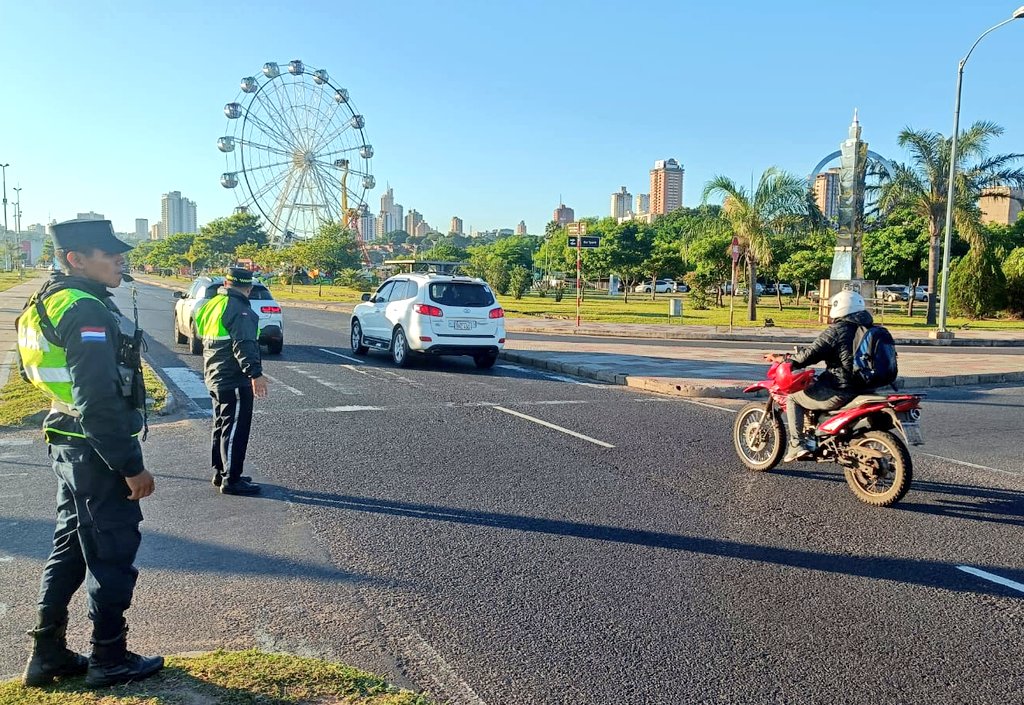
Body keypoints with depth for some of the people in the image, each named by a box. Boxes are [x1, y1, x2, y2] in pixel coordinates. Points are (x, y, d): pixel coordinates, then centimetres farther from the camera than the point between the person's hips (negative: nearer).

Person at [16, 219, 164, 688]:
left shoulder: (52, 302, 11)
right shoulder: (87, 311, -21)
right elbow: (99, 402, -26)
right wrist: (132, 466, -21)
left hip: (67, 443, 10)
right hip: (97, 450, -10)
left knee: (71, 545, 19)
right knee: (112, 553, 4)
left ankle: (47, 654, 30)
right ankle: (109, 660, 18)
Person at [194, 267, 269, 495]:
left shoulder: (213, 305, 12)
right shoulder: (239, 310, -18)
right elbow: (244, 346, -27)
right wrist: (255, 373, -31)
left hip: (216, 377, 10)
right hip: (234, 380, -10)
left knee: (222, 425, 18)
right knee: (235, 429, -4)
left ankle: (220, 472, 27)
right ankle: (231, 480, -1)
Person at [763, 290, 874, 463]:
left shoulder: (836, 331, -14)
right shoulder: (868, 329, 10)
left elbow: (808, 356, -17)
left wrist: (782, 359, -3)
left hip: (840, 392, -8)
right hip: (862, 388, 8)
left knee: (792, 396, 7)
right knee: (816, 383, 32)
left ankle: (797, 445, 1)